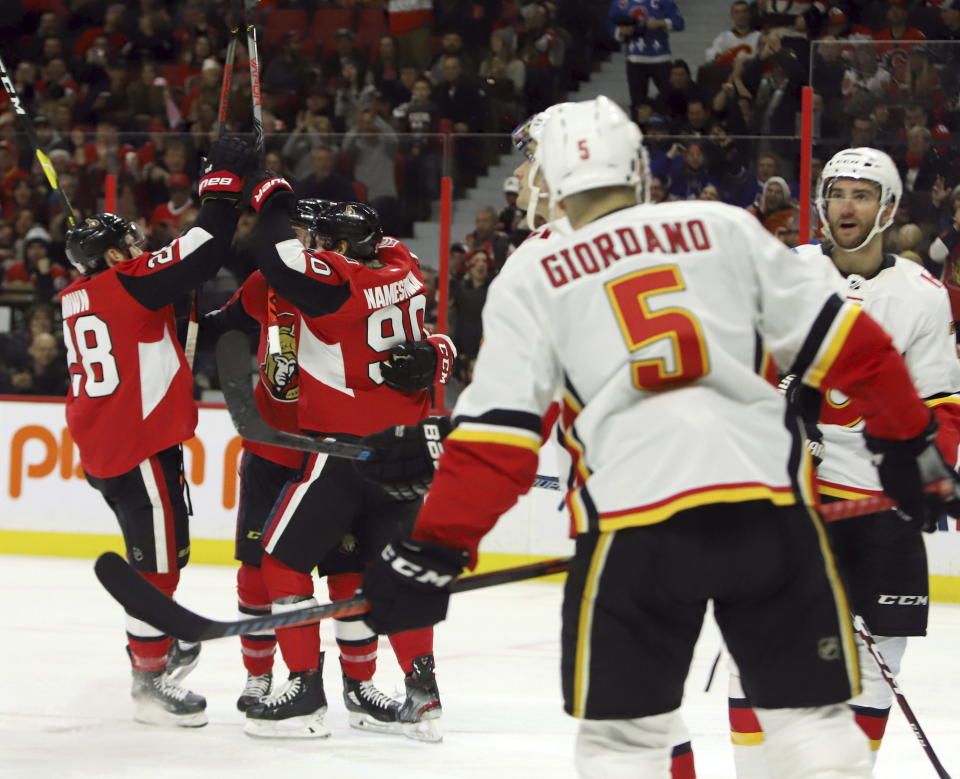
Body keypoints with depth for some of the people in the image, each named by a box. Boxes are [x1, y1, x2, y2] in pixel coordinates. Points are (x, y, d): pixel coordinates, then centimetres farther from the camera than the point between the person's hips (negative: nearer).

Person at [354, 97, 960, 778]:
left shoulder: (529, 279, 10)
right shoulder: (727, 228, 13)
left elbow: (496, 434, 2)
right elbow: (844, 339, 12)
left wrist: (436, 551, 5)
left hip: (633, 522, -1)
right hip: (770, 493, 1)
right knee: (811, 709, 10)